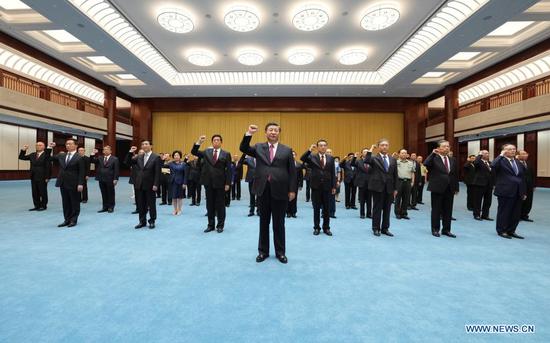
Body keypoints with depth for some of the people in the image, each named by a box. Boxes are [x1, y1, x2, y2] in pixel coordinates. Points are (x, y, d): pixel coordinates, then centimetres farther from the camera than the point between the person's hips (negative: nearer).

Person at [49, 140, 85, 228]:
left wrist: (80, 184, -16)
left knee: (75, 203, 4)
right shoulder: (61, 155, 10)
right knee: (65, 203, 12)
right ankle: (67, 220, 21)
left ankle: (73, 220, 14)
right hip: (63, 183, 6)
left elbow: (82, 172, -10)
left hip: (74, 184, -6)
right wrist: (50, 148, 7)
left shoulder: (79, 157, -7)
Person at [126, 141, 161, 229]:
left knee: (151, 204, 6)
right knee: (141, 205, 12)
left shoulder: (156, 157, -6)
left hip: (150, 185, -5)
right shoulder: (139, 157, 11)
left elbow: (157, 173, -10)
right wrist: (130, 152, -2)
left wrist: (155, 184, -16)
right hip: (140, 185, 5)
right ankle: (142, 221, 23)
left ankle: (152, 221, 18)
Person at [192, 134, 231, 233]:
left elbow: (228, 170, -3)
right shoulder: (206, 152, 10)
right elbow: (194, 152, 2)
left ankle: (220, 225, 17)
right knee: (210, 204, 11)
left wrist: (228, 183, -9)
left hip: (220, 183, -3)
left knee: (220, 205, 5)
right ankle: (211, 225, 23)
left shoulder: (226, 154, 1)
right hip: (209, 182, 3)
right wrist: (199, 142, -12)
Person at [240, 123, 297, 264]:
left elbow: (292, 172, 3)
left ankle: (280, 252, 25)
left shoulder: (287, 150, 5)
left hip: (280, 190, -1)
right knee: (264, 222, 12)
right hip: (263, 190, 2)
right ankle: (263, 251, 27)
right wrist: (249, 133, -13)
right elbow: (243, 148, -2)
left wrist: (292, 190, -2)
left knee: (279, 223, 9)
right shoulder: (258, 147, 10)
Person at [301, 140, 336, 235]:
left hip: (327, 187, 2)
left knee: (327, 209, 9)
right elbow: (302, 159, -17)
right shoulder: (312, 157, 2)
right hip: (316, 186, -2)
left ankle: (326, 228, 22)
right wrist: (310, 150, -24)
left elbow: (333, 173, 6)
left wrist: (334, 186, 2)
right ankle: (316, 227, 20)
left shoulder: (330, 158, 7)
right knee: (316, 208, 8)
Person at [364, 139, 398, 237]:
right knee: (377, 209, 4)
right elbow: (366, 161, -26)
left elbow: (395, 175, 11)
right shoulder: (374, 158, -2)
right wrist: (370, 150, -17)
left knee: (387, 209, 10)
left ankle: (385, 228, 22)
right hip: (378, 187, -4)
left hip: (389, 188, 4)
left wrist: (395, 189, 7)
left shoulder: (393, 160, 11)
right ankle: (376, 228, 15)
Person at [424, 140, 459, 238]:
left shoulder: (452, 160, 12)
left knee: (448, 210, 10)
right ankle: (435, 229, 15)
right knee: (436, 210, 4)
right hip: (437, 188, -5)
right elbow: (425, 164, -26)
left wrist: (456, 188, 10)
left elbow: (455, 175, 14)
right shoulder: (434, 158, -4)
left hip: (449, 189, 5)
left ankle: (446, 229, 22)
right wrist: (433, 153, -22)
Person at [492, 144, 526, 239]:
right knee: (504, 212, 3)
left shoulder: (518, 163, 14)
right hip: (505, 191, -6)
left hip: (518, 192, 7)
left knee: (516, 213, 11)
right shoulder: (501, 161, -6)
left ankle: (511, 231, 24)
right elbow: (493, 165, -30)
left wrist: (524, 192, 12)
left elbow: (522, 178, 17)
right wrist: (501, 155, -18)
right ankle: (501, 231, 16)